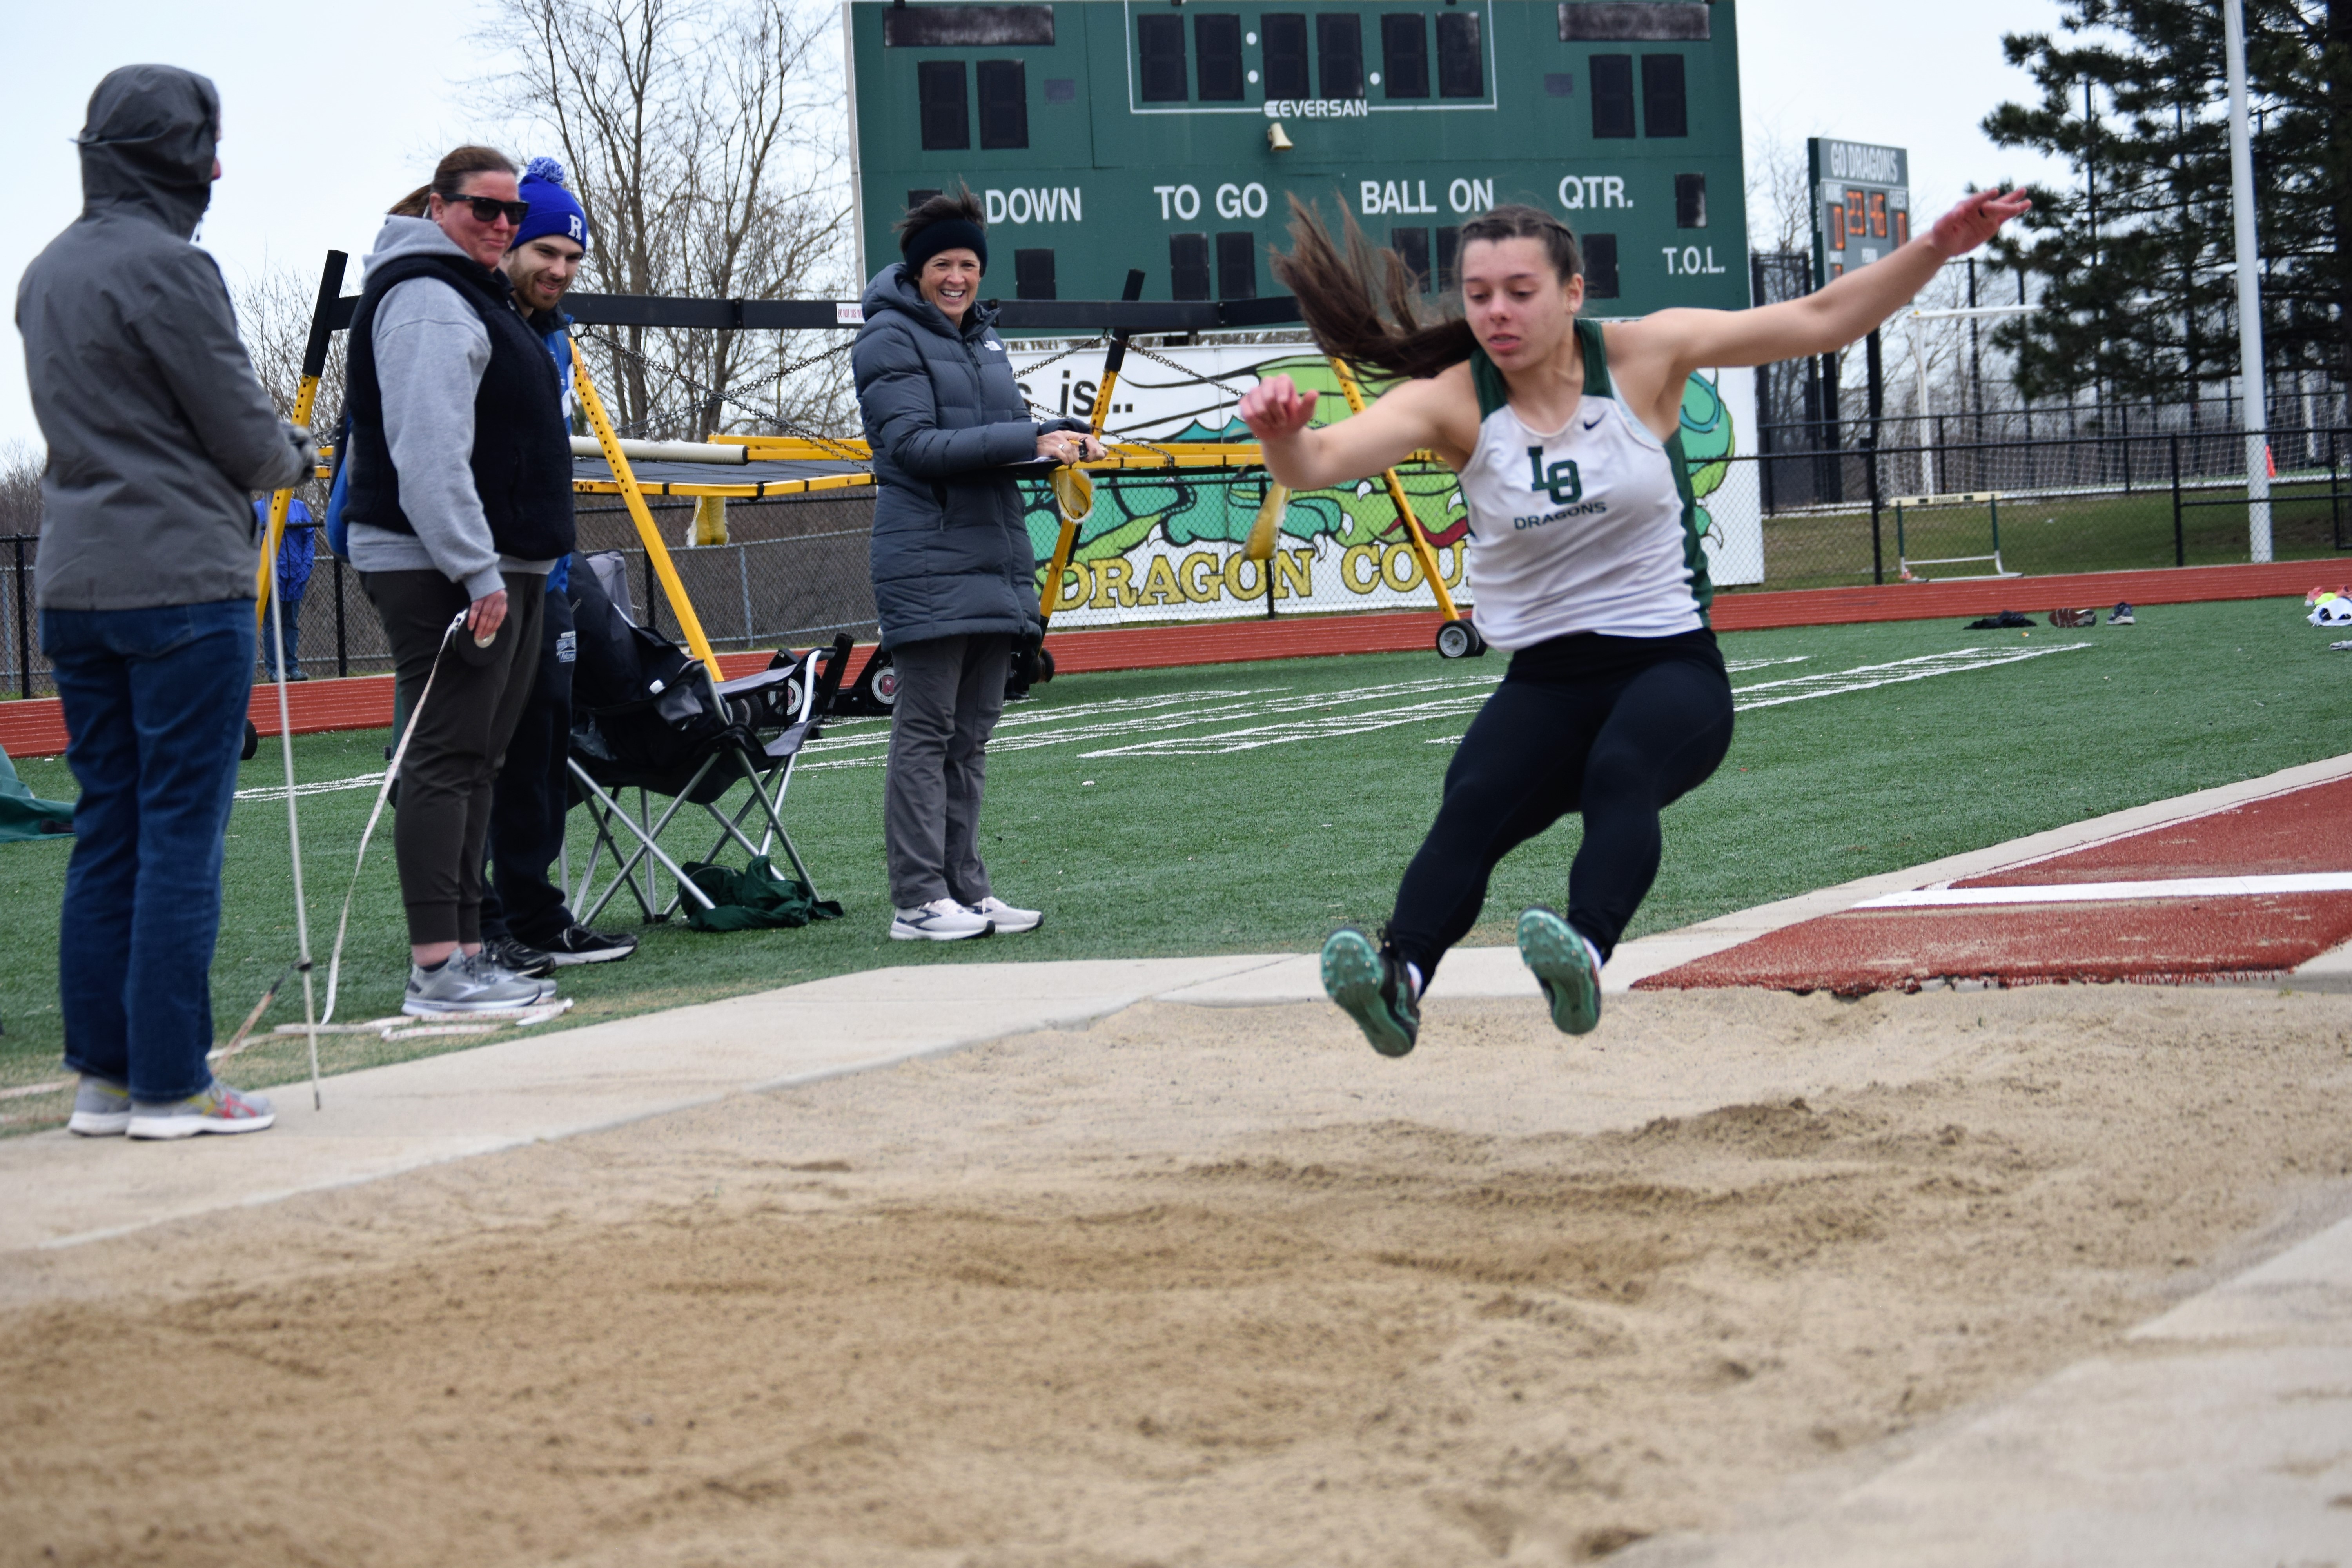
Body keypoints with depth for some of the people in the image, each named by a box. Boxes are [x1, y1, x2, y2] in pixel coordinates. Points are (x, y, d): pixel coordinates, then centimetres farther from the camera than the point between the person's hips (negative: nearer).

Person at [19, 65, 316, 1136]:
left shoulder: (47, 274, 14)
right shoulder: (164, 267, -12)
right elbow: (243, 433, -10)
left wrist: (264, 451, 17)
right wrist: (292, 458, 13)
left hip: (76, 589, 8)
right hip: (182, 584, -8)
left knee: (108, 835, 11)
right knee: (183, 836, -4)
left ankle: (104, 1074, 13)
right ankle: (170, 1083, -2)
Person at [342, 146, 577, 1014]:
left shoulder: (477, 296, 22)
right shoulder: (428, 300, -12)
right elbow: (429, 455, -22)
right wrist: (477, 574, -25)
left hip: (499, 570, 11)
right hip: (440, 572, -11)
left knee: (474, 761, 12)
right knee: (446, 758, -12)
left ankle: (465, 952, 16)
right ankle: (437, 968, -14)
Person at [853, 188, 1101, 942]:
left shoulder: (981, 336, 18)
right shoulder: (890, 339, -6)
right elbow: (916, 444, -16)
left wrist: (1064, 433, 1)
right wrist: (1030, 439, -20)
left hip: (996, 558, 8)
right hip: (929, 562, -8)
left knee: (972, 734, 10)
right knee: (925, 733, -6)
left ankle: (966, 888, 16)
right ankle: (917, 901, -4)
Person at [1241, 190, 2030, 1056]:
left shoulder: (1642, 357, -3)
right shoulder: (1451, 401, -4)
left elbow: (1818, 320, -1)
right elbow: (1322, 460, -20)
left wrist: (1936, 248, -11)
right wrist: (1282, 436, -44)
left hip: (1673, 665, -1)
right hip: (1544, 681, 2)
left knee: (1619, 772, -35)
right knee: (1472, 803, -28)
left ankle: (1584, 954, -57)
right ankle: (1399, 981, -48)